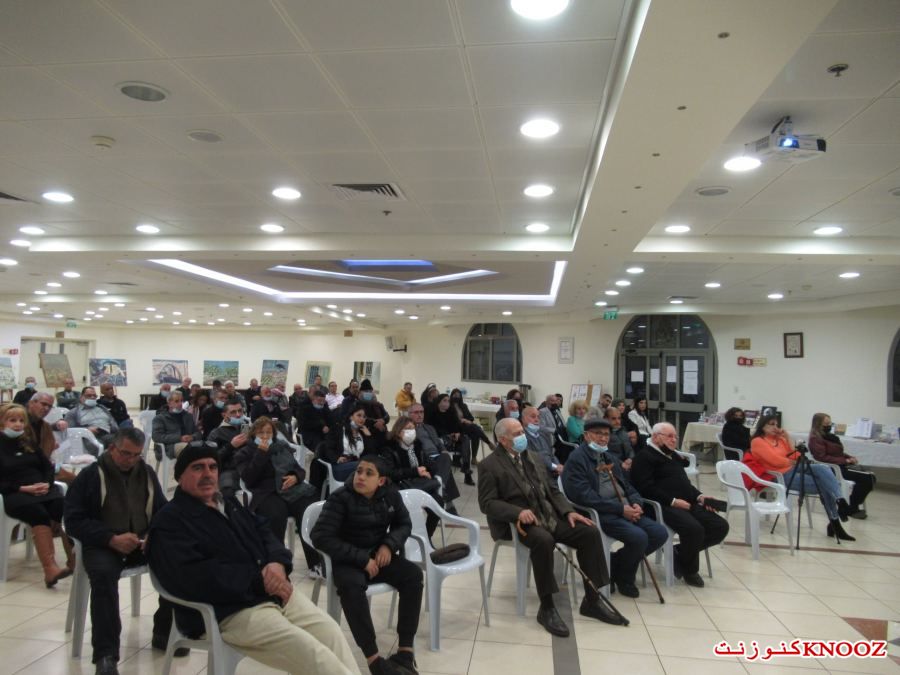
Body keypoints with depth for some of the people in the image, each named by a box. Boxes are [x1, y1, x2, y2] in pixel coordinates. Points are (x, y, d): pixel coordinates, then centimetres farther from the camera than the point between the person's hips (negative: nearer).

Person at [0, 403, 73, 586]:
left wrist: (47, 483, -2)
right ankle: (50, 568, -43)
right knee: (39, 513, -36)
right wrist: (23, 488, -14)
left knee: (63, 506, -31)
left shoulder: (28, 442, 23)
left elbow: (47, 466, 20)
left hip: (41, 488, 4)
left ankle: (74, 559, -35)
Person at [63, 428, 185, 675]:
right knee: (104, 574, -36)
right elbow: (74, 521, -6)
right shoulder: (91, 475, -2)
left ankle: (164, 633, -6)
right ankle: (105, 653, -26)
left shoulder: (147, 473, 9)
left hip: (143, 543, 3)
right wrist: (112, 540, -19)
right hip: (103, 545, -3)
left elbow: (162, 512, 11)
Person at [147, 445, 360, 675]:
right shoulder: (169, 522, -4)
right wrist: (259, 580, -17)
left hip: (275, 592, 7)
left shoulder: (230, 504, 22)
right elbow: (194, 577, -18)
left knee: (331, 632, -9)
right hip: (229, 611, -7)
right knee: (310, 650, -21)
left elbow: (263, 532, 17)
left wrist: (277, 562, -8)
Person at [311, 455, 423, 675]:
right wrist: (361, 559, -25)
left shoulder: (391, 495, -3)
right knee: (351, 585, -37)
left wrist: (389, 544, -13)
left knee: (413, 574, -21)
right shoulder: (340, 499, -17)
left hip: (379, 556, 4)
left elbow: (404, 524, 10)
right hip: (348, 561, -4)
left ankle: (405, 651, -17)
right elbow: (320, 536, -23)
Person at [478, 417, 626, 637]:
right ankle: (546, 607, -21)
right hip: (518, 522, -7)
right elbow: (487, 503, -11)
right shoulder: (489, 465, -4)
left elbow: (552, 490, 17)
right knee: (543, 540, -37)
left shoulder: (529, 457, 16)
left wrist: (568, 511, -1)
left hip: (549, 516, 7)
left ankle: (591, 601, -2)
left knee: (590, 532, -12)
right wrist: (518, 512, -26)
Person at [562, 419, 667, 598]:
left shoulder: (611, 458, 21)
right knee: (638, 537, -26)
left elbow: (627, 485, 22)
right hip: (599, 513, -9)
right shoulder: (576, 459, -8)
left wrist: (637, 503, -2)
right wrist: (620, 508, -19)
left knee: (660, 533, -7)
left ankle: (616, 564, 10)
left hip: (626, 509, 9)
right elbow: (585, 496, -18)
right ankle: (622, 577, 4)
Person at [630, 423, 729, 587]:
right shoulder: (644, 456, -4)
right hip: (664, 506, -9)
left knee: (721, 526, -6)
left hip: (688, 504, 9)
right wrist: (673, 501, -20)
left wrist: (699, 496, 8)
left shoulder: (673, 456, 26)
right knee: (694, 529, -32)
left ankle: (681, 552, 7)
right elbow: (646, 488, -15)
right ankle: (689, 569, -3)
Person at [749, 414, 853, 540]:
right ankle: (834, 522, -11)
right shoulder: (757, 442, -7)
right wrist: (794, 462, -1)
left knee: (823, 468, -20)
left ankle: (839, 501, -27)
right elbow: (776, 461, -16)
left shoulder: (779, 439, 17)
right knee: (823, 486, -17)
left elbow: (795, 456, 8)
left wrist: (787, 438, 3)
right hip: (782, 476, -7)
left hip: (794, 469, 7)